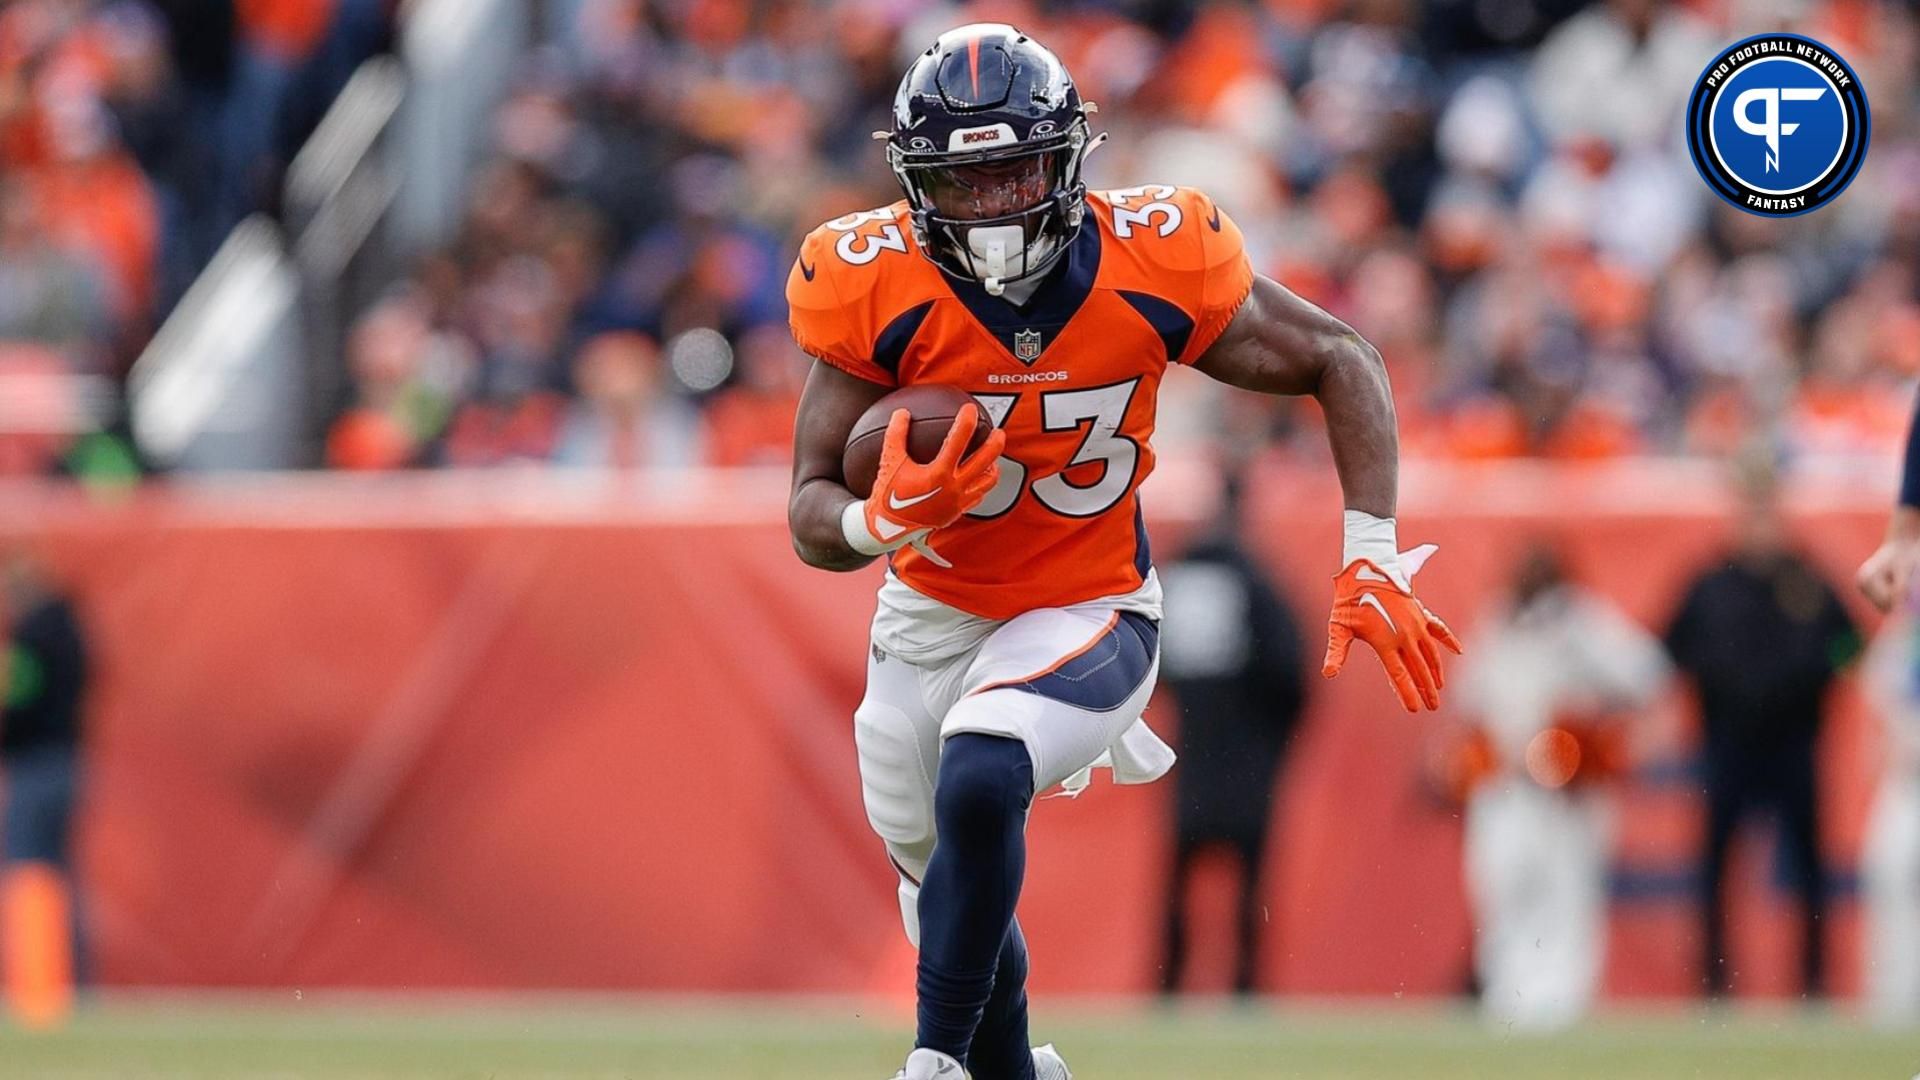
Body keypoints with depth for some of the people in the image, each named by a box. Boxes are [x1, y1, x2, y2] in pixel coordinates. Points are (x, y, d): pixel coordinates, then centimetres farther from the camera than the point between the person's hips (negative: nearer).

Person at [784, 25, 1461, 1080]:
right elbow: (811, 514, -15)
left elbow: (1340, 361, -7)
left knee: (979, 784, -32)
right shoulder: (878, 291, -21)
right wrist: (881, 521, -40)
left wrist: (1372, 567, -14)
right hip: (929, 622, 3)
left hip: (1088, 615, -3)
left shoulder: (1149, 264, -22)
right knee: (944, 886, 19)